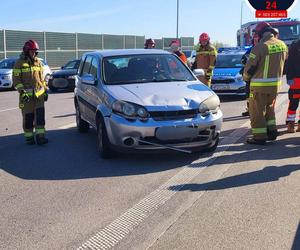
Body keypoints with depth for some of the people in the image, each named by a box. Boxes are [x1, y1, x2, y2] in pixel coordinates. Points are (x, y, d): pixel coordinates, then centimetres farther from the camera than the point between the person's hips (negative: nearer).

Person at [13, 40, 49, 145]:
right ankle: (29, 137, 13)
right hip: (26, 95, -3)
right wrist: (22, 91, -16)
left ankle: (40, 136, -3)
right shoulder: (20, 63, -3)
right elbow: (16, 80, -6)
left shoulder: (38, 62, 12)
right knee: (28, 117, 2)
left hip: (39, 94, 4)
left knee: (40, 115, -5)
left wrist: (45, 90, 16)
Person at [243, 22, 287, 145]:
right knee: (269, 108, 23)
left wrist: (245, 77, 4)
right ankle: (272, 131, 24)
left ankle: (259, 136, 5)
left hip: (260, 85, -7)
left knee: (257, 110, 3)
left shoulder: (260, 47, -17)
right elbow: (283, 63, 15)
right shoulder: (282, 45, 5)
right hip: (276, 83, 7)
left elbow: (250, 67, -14)